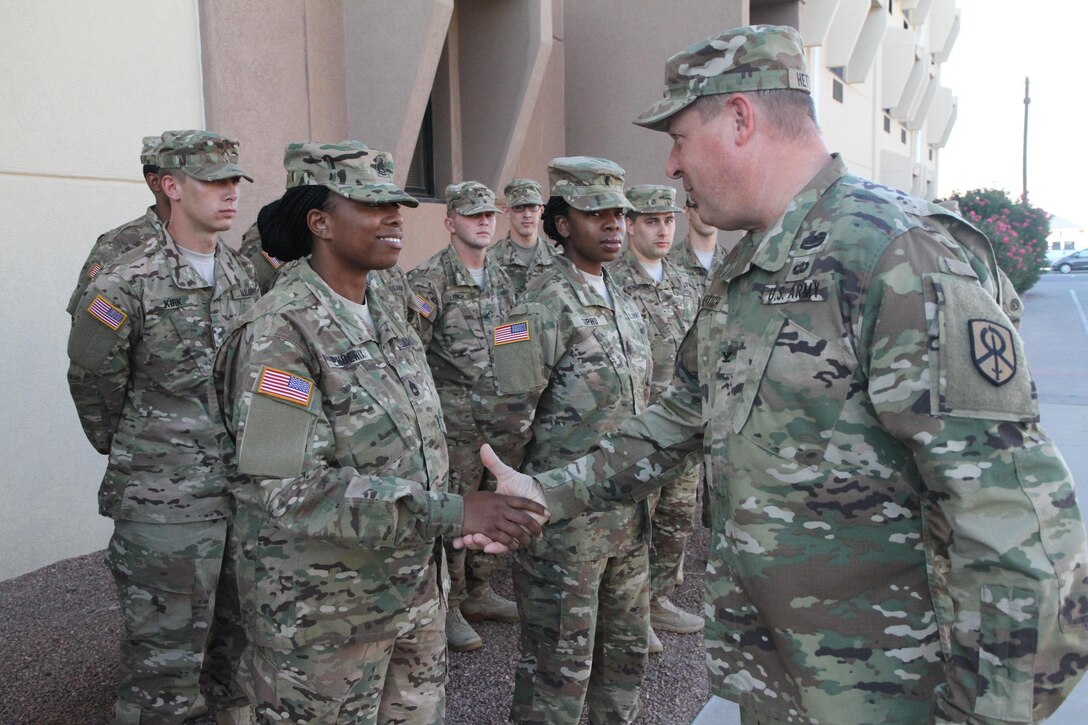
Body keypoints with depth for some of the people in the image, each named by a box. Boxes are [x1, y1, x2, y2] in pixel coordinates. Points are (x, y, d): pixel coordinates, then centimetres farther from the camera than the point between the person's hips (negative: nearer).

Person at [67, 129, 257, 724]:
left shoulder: (244, 276, 7)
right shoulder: (126, 284, -13)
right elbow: (93, 384, -2)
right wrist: (127, 451, 9)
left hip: (244, 489, 6)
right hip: (166, 503, -6)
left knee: (240, 628, 21)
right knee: (165, 658, 2)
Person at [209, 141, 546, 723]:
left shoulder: (386, 312, 5)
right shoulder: (282, 330, -19)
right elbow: (290, 490, -26)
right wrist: (451, 511, -28)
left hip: (417, 595, 7)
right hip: (324, 612, -7)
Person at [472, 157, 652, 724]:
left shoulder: (627, 308, 11)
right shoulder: (544, 307, -16)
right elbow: (498, 409, -22)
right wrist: (532, 484, -9)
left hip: (627, 515, 8)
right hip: (565, 521, -8)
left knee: (625, 654, 20)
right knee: (559, 666, 5)